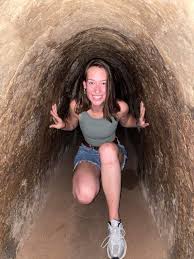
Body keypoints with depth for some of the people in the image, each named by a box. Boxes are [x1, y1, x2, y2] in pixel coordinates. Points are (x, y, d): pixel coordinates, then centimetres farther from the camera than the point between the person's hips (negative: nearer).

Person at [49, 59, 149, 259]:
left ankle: (114, 224, -34)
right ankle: (99, 178, 10)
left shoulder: (119, 107, -21)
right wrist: (62, 124, -20)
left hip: (114, 153, -1)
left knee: (107, 148, -41)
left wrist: (138, 123, -20)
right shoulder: (76, 106, -19)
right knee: (84, 195, -31)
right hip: (87, 153, 1)